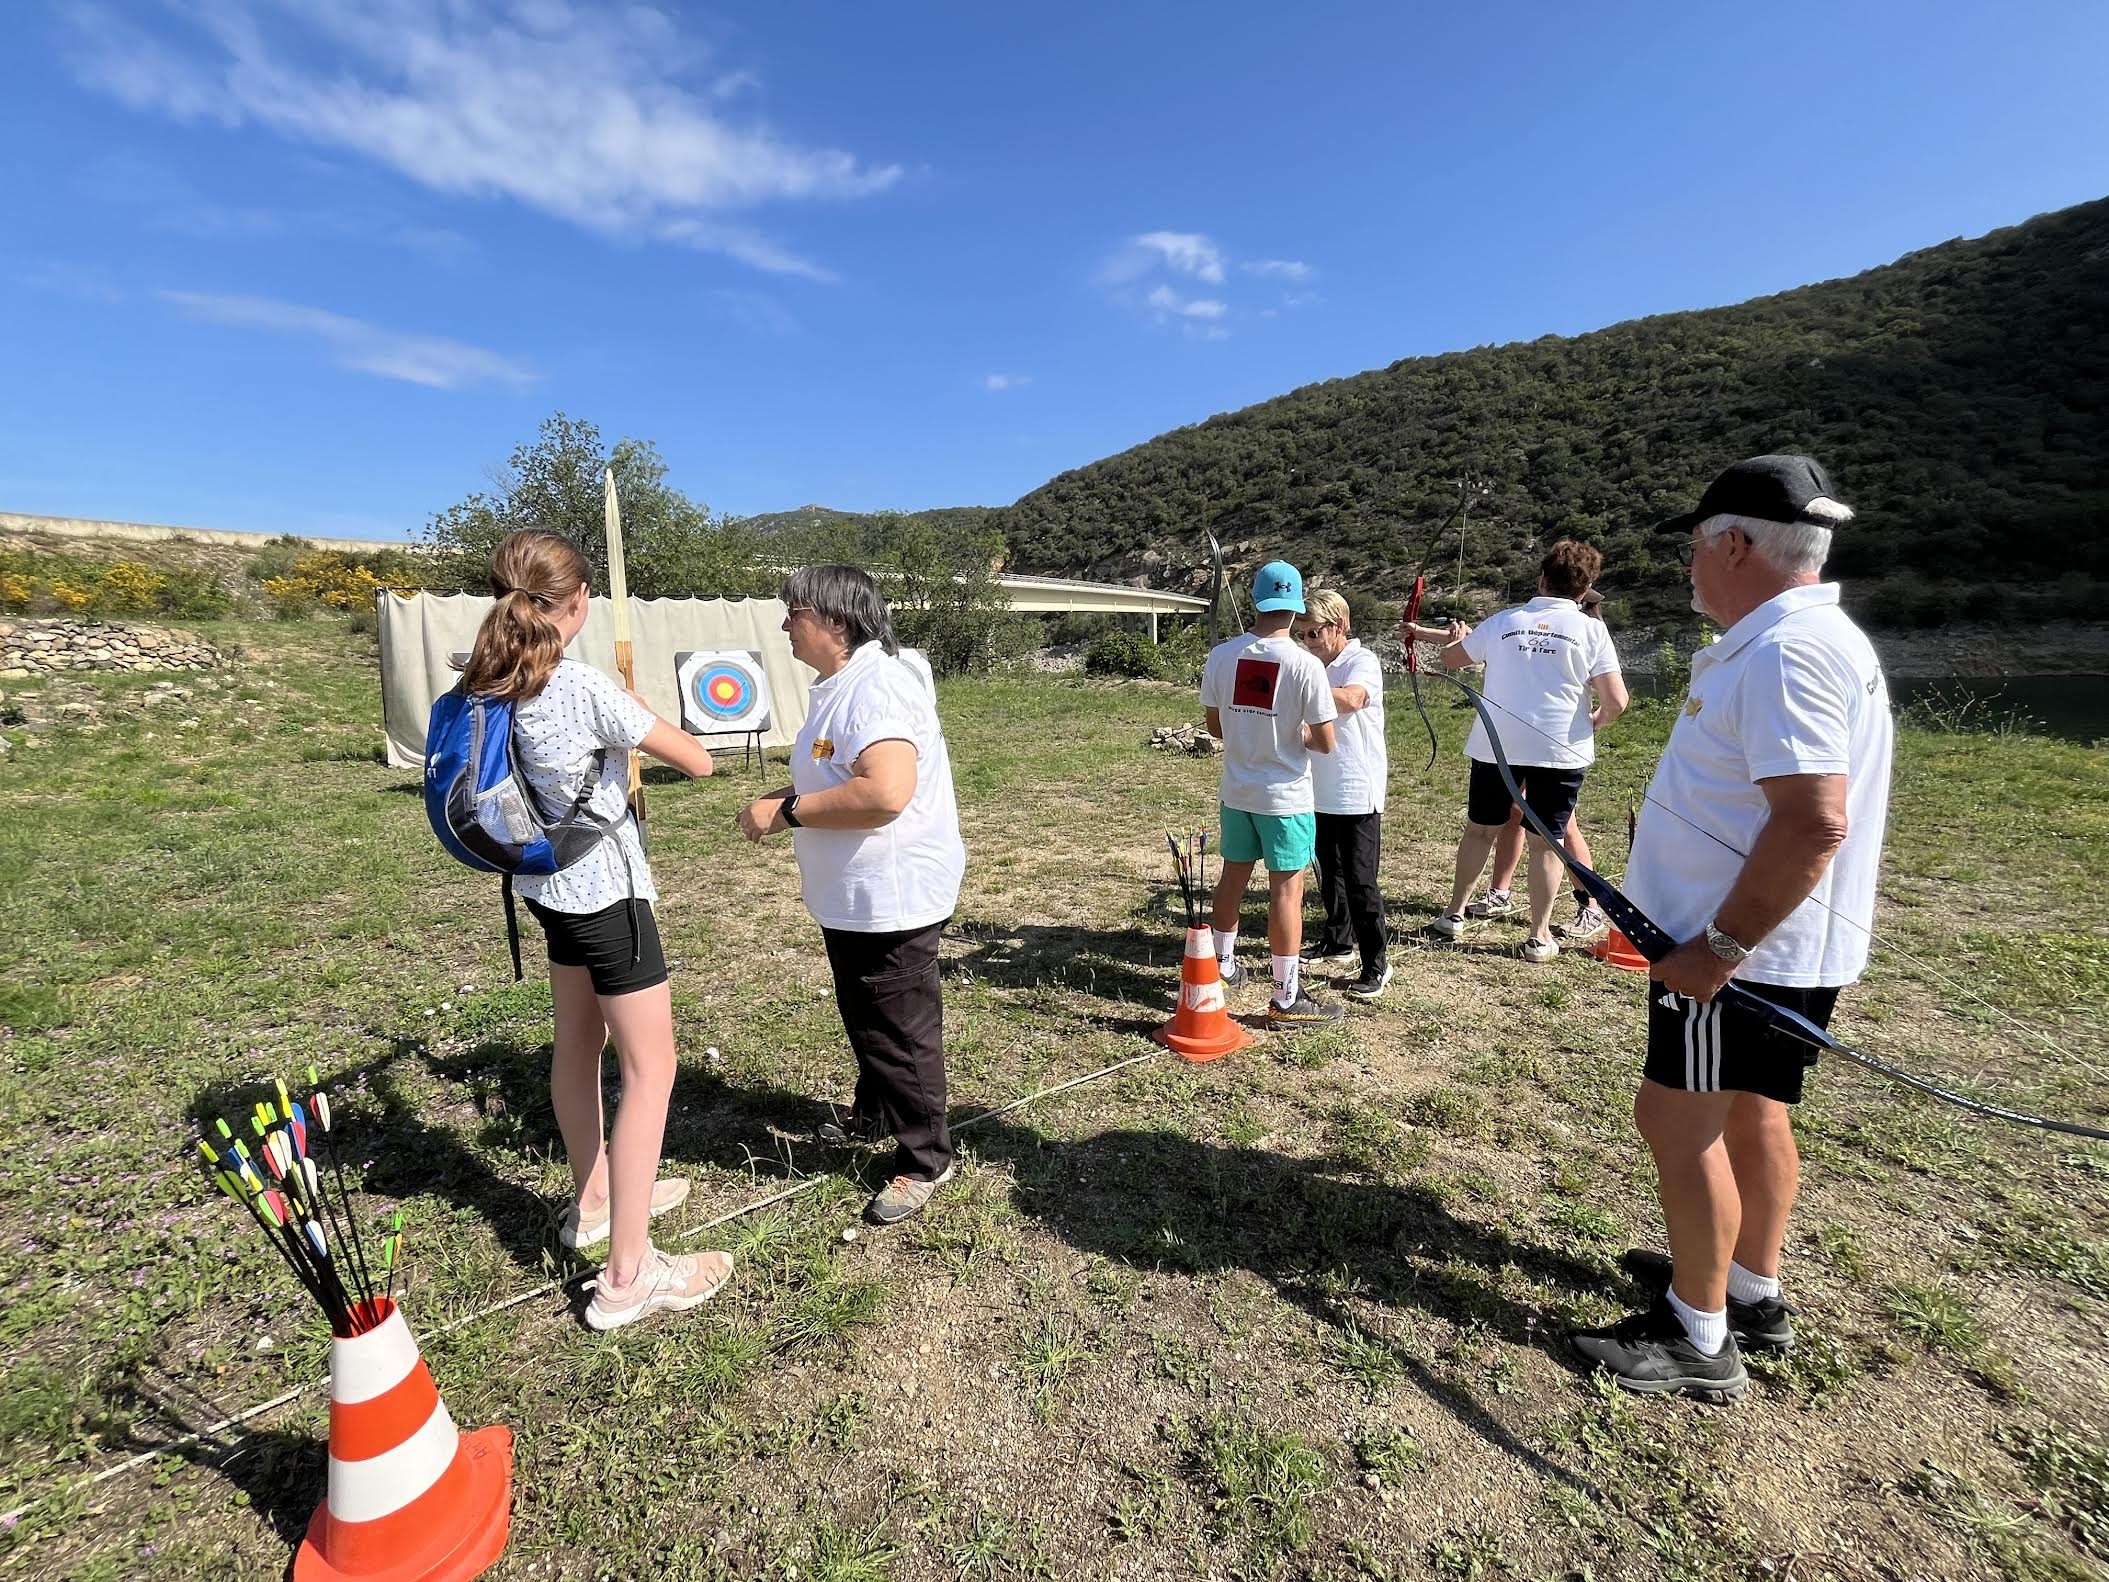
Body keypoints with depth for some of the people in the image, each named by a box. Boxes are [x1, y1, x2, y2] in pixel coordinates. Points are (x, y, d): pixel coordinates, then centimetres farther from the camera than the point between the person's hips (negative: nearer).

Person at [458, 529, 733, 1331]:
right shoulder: (584, 687, -23)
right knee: (650, 1069, 1)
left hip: (549, 884, 9)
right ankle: (629, 1273, 9)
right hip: (603, 887, -8)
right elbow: (697, 761, -15)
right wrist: (640, 710, 2)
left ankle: (595, 1200, 42)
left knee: (577, 1043, 22)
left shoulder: (490, 685, -1)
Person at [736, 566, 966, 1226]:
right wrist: (775, 800, 5)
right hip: (850, 897, 11)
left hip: (893, 899, -11)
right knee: (863, 1019, 26)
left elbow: (885, 792, -37)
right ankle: (872, 1115, 49)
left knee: (900, 1030, 5)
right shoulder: (836, 687, 11)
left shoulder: (879, 687, -24)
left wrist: (787, 813, -25)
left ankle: (925, 1160, 24)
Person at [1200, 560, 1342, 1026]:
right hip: (1286, 797, -5)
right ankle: (1287, 999, 9)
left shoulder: (1221, 656, -5)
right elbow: (1326, 742, -14)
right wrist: (1299, 734, 6)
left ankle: (1223, 964, 36)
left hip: (1236, 791, 5)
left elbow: (1215, 726, 5)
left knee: (1233, 875, 19)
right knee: (1286, 888, 1)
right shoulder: (1306, 665, -17)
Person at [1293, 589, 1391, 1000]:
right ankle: (1338, 939, 36)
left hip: (1357, 793, -7)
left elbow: (1350, 699, -34)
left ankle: (1376, 963, 9)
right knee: (1329, 873, 19)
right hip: (1321, 792, 7)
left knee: (1360, 881, -2)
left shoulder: (1362, 661, -11)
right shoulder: (1313, 667, 10)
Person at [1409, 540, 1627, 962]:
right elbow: (1616, 702, -9)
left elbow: (1450, 659, 18)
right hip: (1560, 752, -1)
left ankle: (1454, 914, 24)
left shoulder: (1503, 621, 4)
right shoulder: (1590, 630, -3)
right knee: (1545, 842, 6)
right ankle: (1539, 937, 15)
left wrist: (1458, 638, 40)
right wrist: (1594, 721, 12)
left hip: (1496, 746, 2)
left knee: (1479, 830, 15)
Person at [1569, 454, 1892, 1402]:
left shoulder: (1786, 653, -23)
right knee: (1748, 1111, 20)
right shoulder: (1793, 641, 11)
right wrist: (1718, 937, 20)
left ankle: (1698, 1338, 16)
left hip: (1746, 952, -10)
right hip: (1765, 946, 10)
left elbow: (1815, 823, -31)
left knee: (1679, 1117, 0)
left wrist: (1718, 947, -25)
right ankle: (1753, 1293, 37)